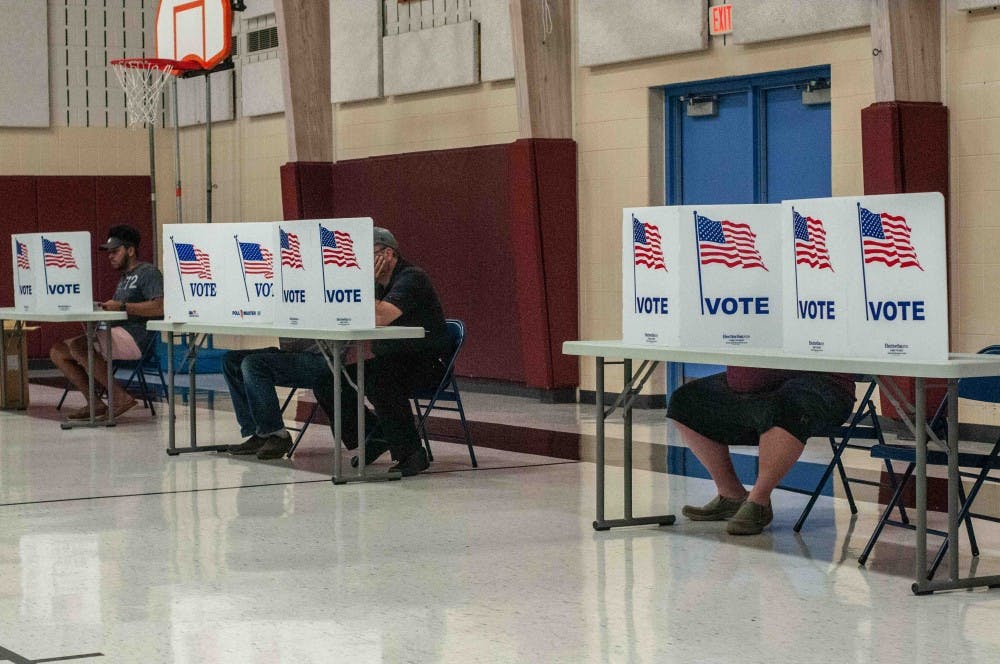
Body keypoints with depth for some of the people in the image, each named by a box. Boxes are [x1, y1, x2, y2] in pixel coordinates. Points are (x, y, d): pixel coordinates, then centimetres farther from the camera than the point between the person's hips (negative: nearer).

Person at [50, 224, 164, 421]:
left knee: (77, 346, -28)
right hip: (116, 335, 10)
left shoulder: (149, 272, -4)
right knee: (58, 351, 1)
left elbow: (159, 307, -19)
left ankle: (121, 397, -21)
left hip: (135, 338, -10)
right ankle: (94, 404, -7)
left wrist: (122, 306, -20)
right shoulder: (125, 277, 27)